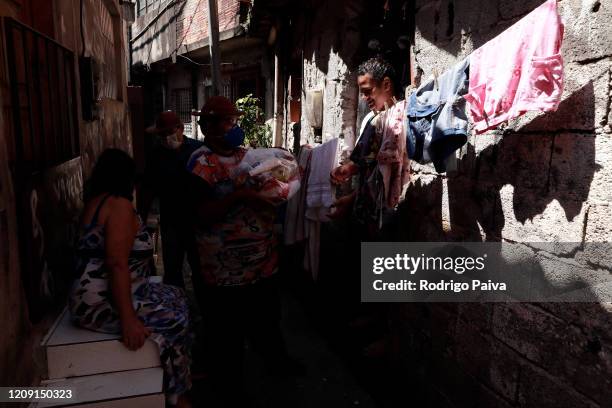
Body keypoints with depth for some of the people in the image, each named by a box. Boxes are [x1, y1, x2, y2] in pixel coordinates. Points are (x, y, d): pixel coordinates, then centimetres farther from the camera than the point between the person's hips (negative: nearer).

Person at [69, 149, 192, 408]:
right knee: (175, 319, -10)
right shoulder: (119, 204, -18)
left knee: (175, 297, 12)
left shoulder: (97, 201, 12)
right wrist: (128, 319, -29)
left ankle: (183, 374, 18)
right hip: (102, 304, -10)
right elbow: (117, 264, -27)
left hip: (100, 295, 10)